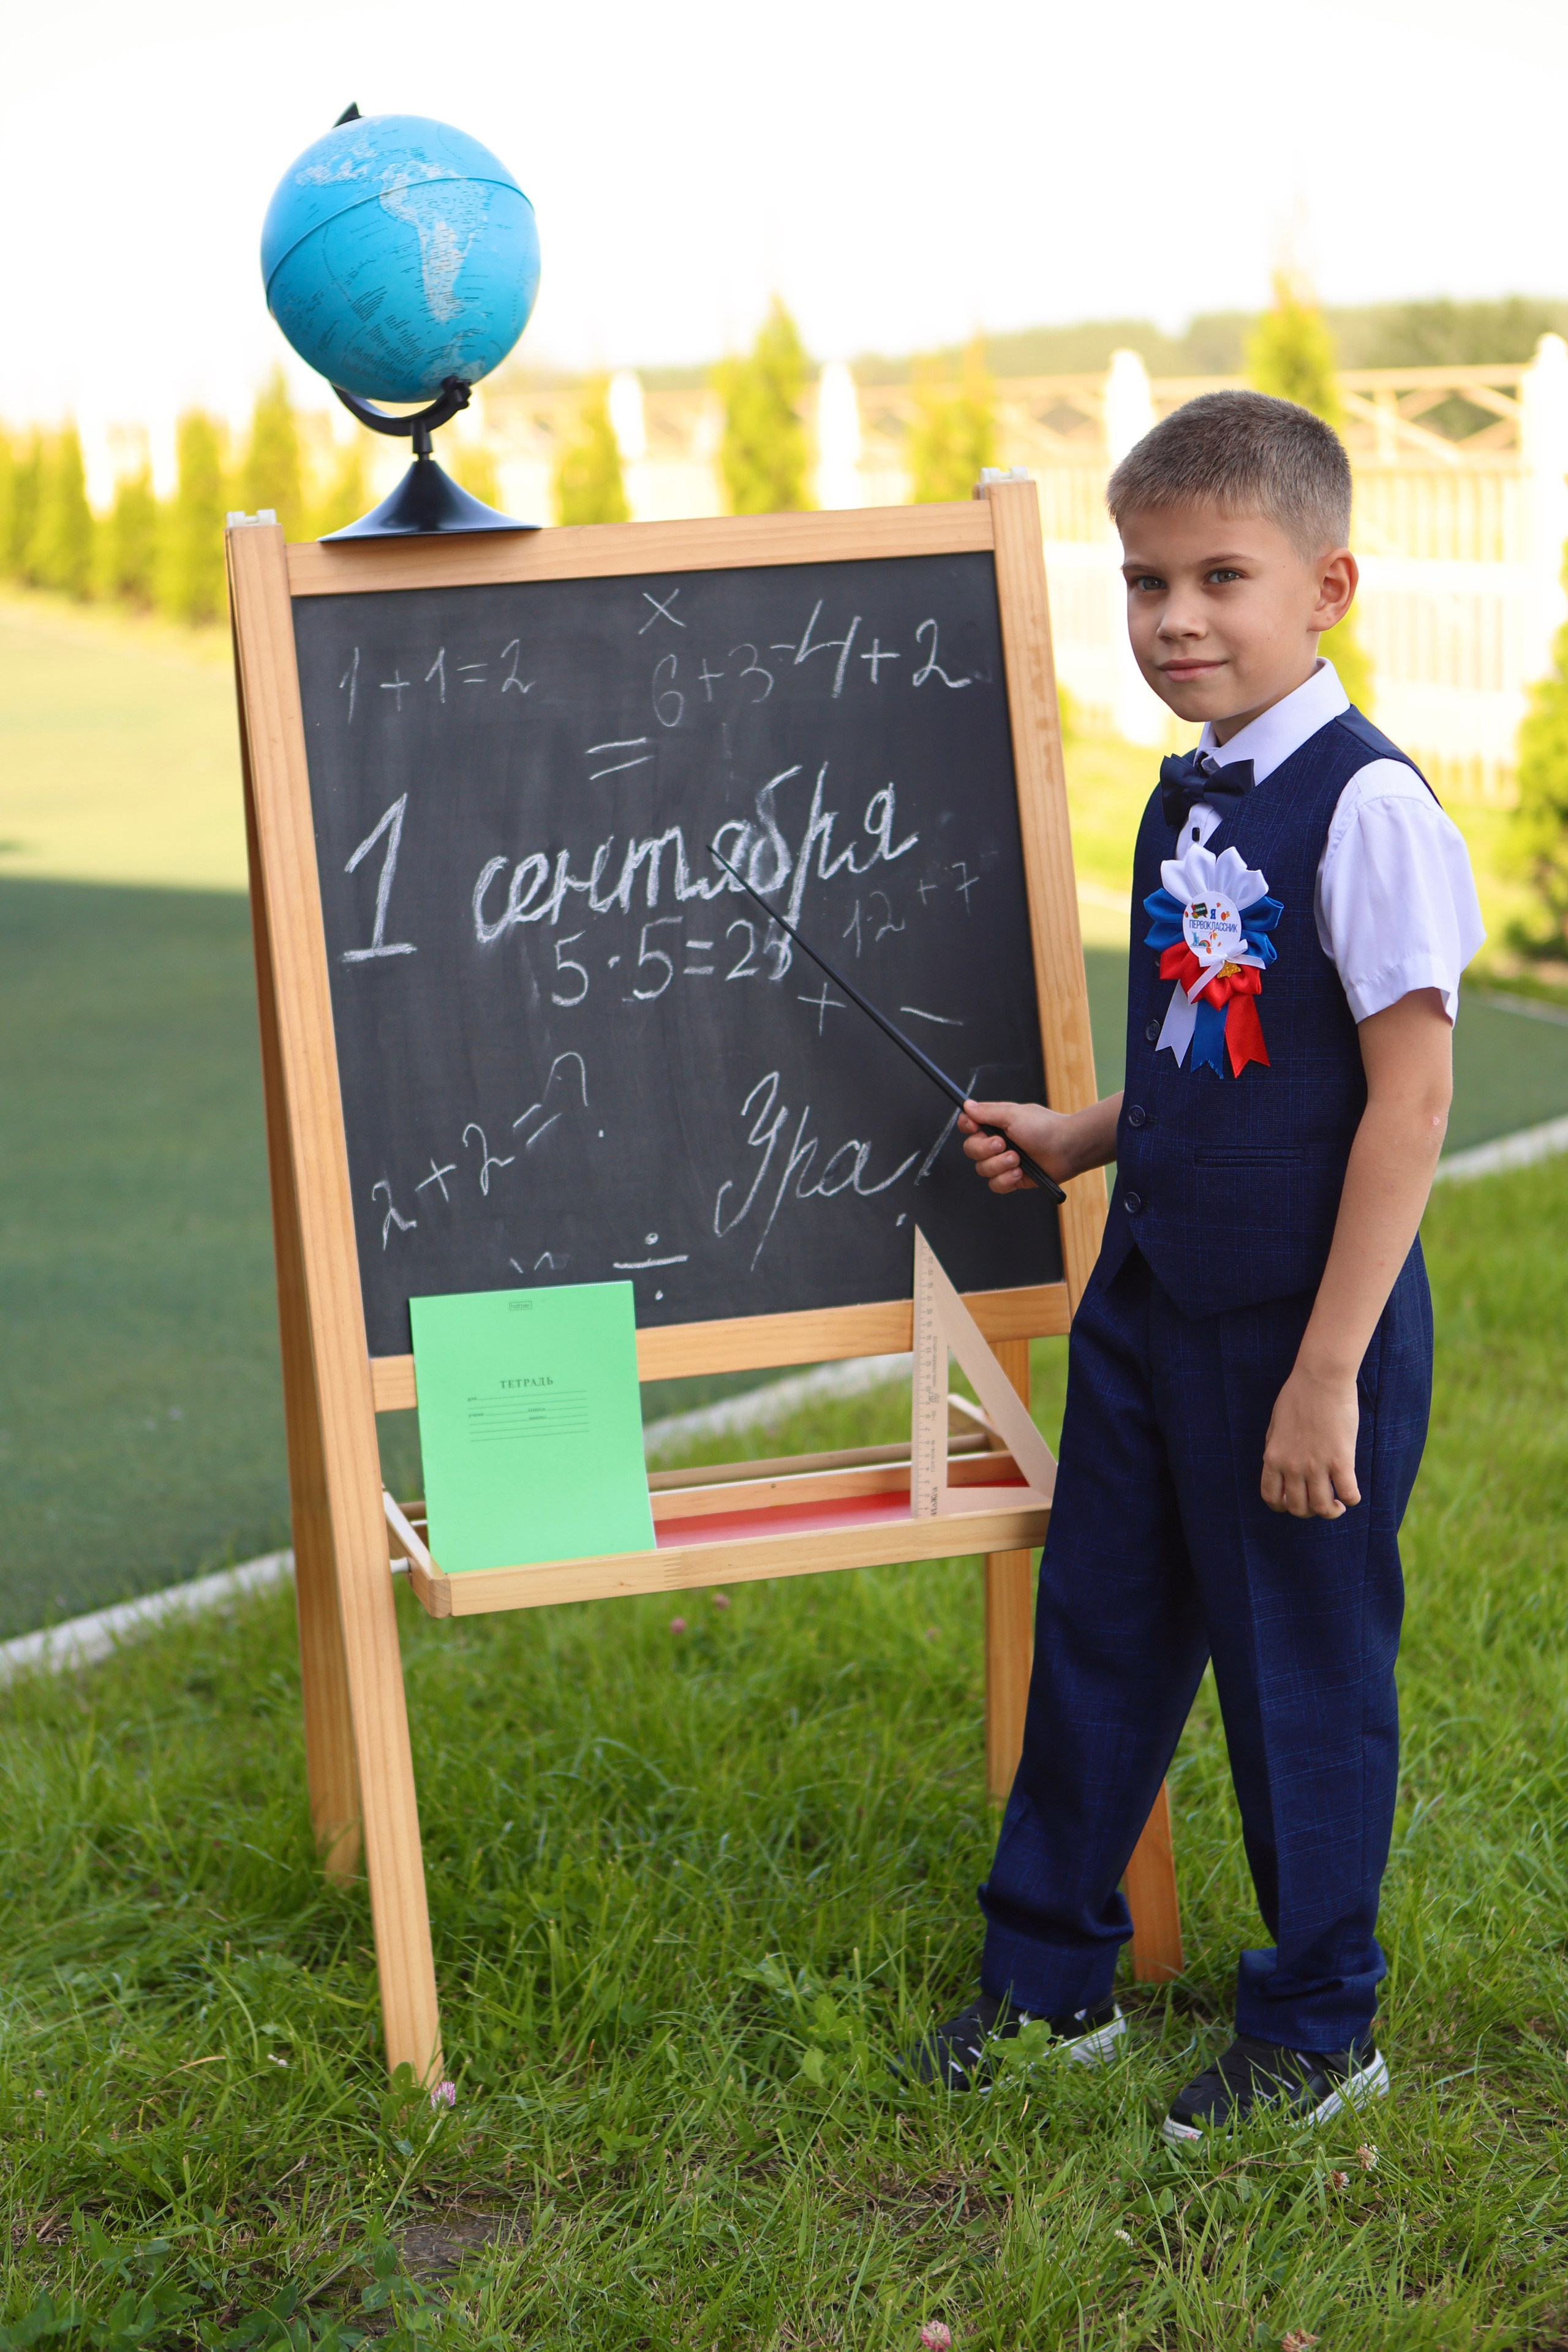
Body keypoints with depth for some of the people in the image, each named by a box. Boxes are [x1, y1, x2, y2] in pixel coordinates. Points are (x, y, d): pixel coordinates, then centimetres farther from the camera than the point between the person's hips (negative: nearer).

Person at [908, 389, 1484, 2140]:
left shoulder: (1365, 808, -17)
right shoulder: (1186, 803, 8)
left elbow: (1408, 1094, -20)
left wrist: (1326, 1373, -21)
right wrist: (1070, 1139, 6)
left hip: (1302, 1335, -8)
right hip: (1148, 1308, 8)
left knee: (1300, 1668, 6)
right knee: (1097, 1633, 16)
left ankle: (1316, 2030, 24)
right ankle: (1050, 1976, 32)